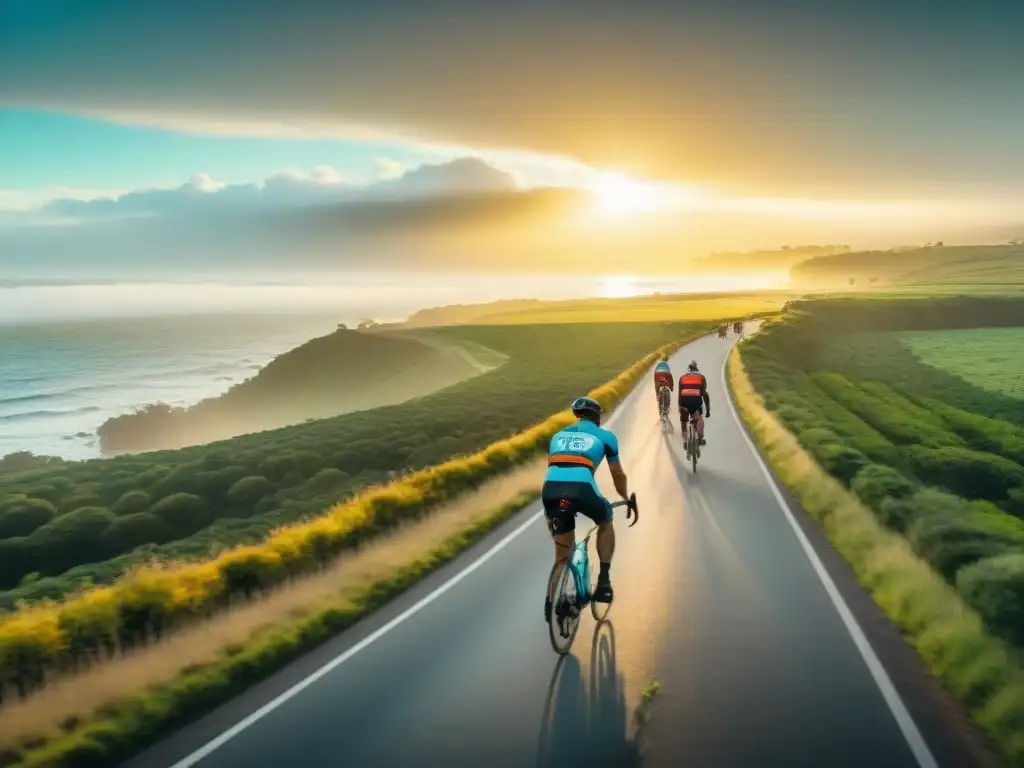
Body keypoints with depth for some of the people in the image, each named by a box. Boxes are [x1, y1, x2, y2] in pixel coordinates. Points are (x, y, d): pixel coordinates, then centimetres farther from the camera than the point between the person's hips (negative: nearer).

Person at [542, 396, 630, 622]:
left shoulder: (559, 436, 32)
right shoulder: (605, 436, 22)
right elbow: (618, 474, 29)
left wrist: (550, 510, 46)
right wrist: (627, 499, 47)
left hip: (550, 490, 3)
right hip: (581, 489, -3)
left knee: (562, 555, 21)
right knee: (606, 522, 31)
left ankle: (551, 605, 13)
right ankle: (604, 581, 21)